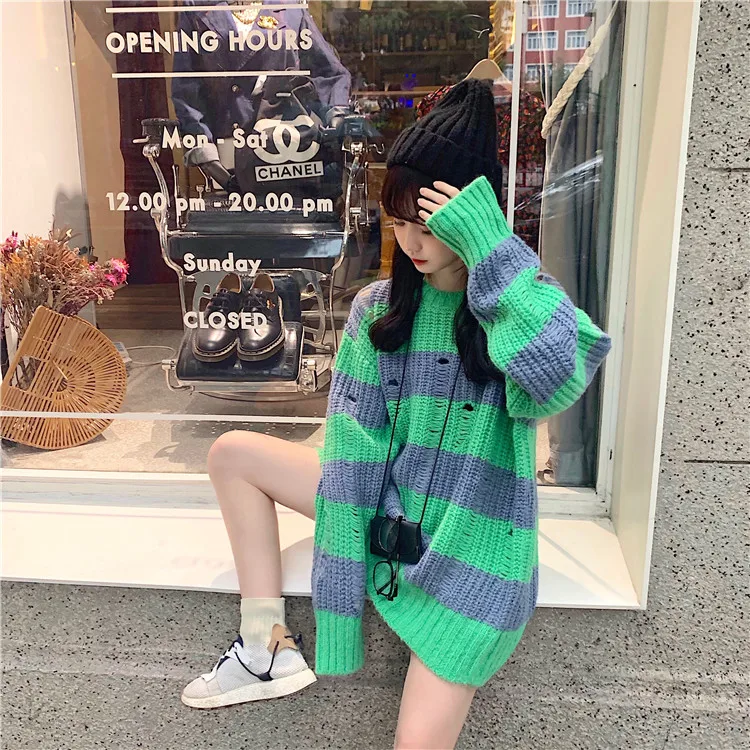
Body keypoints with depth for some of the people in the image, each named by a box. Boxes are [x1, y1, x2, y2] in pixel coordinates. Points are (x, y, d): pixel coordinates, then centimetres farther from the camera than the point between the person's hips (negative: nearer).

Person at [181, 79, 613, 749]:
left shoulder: (521, 305, -12)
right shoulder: (378, 310, -5)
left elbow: (561, 376, -37)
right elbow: (353, 449, -8)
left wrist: (490, 249, -33)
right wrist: (337, 604, -10)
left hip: (475, 550, -4)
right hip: (389, 513, 4)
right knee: (233, 453, -1)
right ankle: (269, 648, 4)